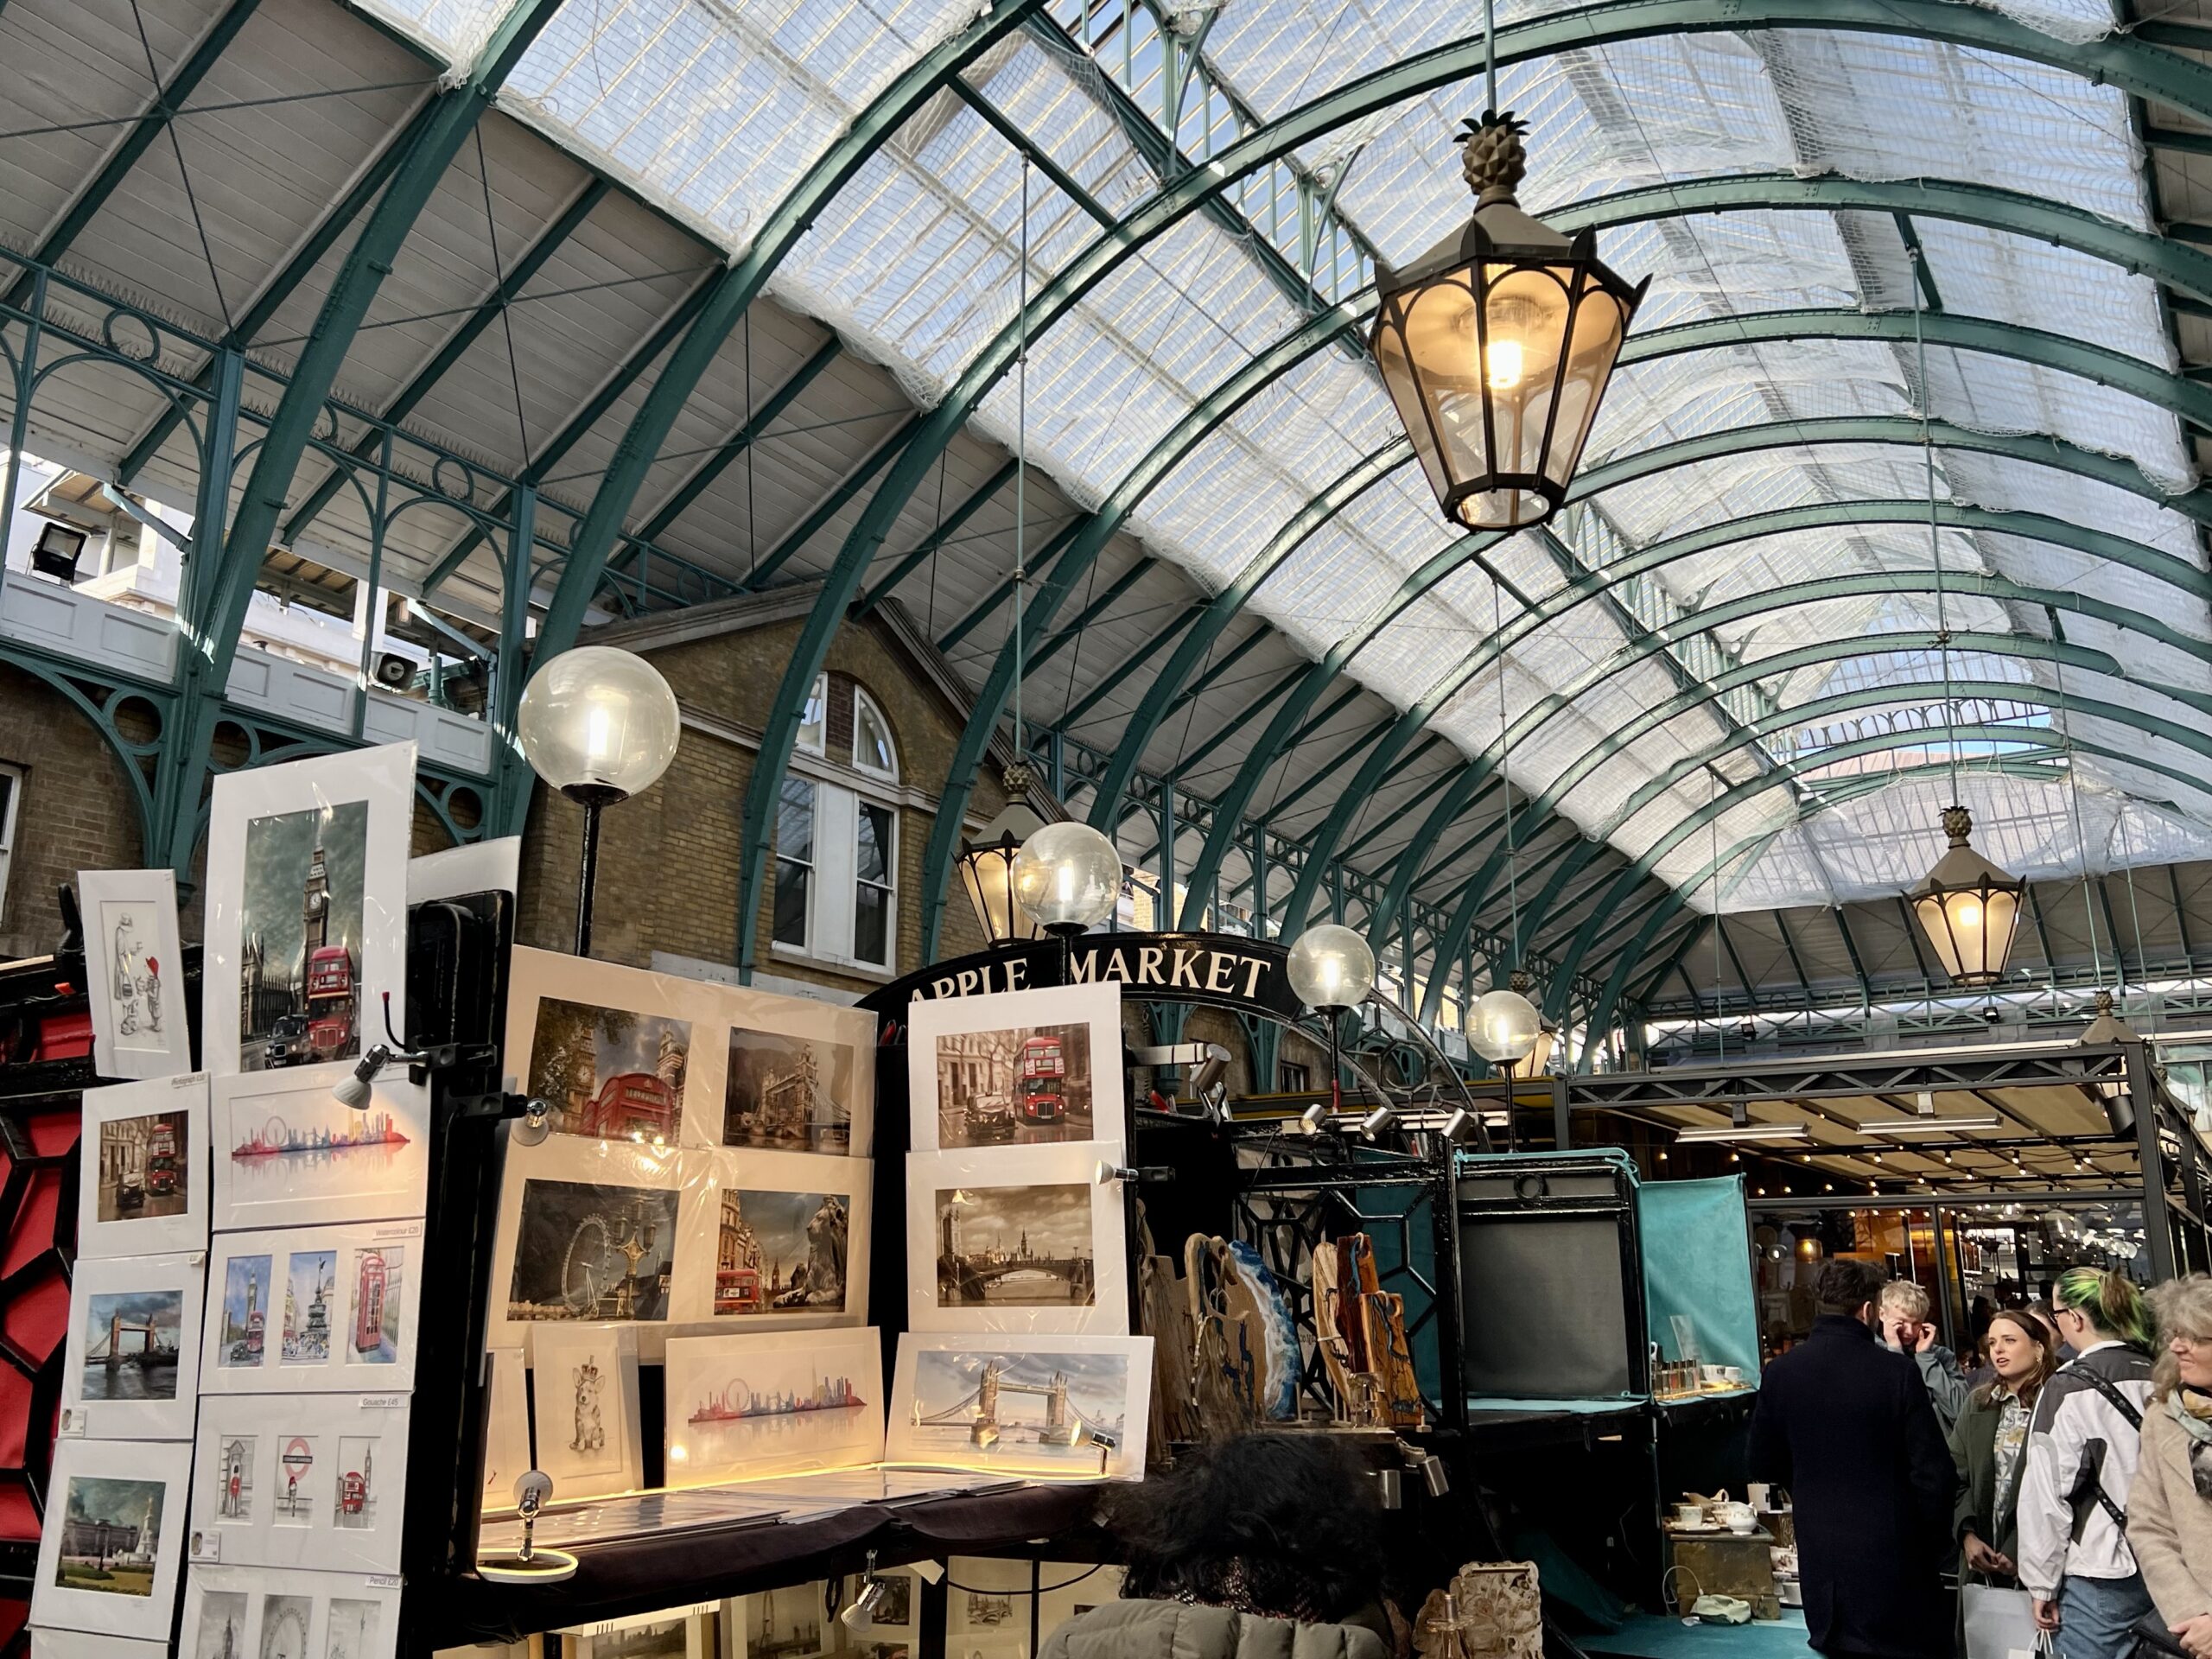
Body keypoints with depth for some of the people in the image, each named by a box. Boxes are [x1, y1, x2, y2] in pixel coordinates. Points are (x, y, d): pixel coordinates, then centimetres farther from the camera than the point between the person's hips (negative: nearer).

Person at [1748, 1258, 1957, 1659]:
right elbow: (1934, 1474, -13)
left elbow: (1760, 1467, 5)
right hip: (1892, 1556, -3)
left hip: (1819, 1557, 4)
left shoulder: (1779, 1373, -4)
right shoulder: (1896, 1372, -15)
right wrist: (1934, 1543, 4)